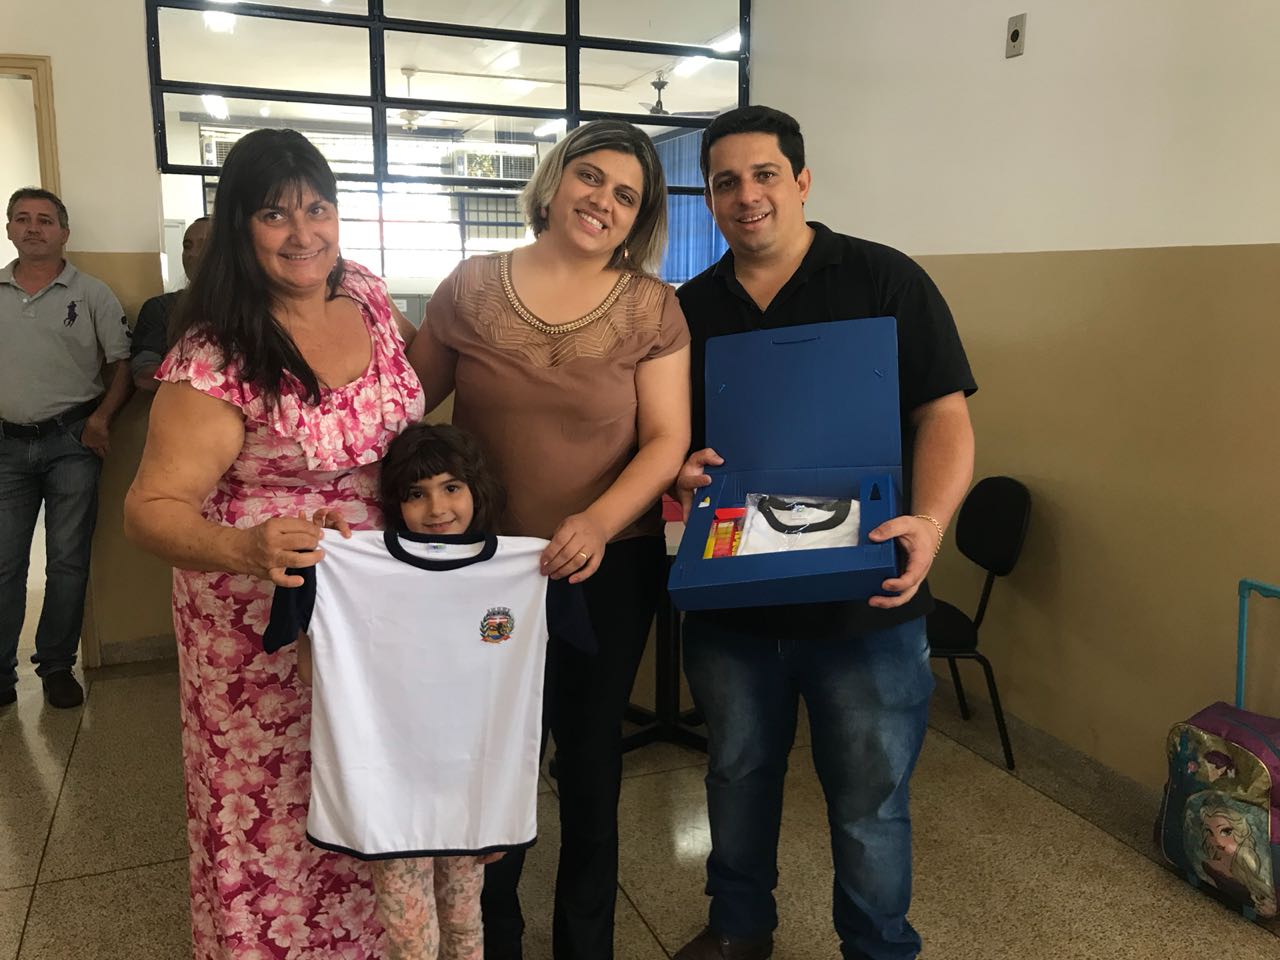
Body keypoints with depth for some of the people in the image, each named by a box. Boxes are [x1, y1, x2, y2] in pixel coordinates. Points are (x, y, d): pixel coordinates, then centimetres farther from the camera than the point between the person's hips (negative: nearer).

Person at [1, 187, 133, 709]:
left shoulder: (92, 294, 2)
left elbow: (122, 365, 0)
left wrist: (101, 417, -13)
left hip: (71, 443, -2)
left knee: (68, 561, 4)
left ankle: (57, 667, 16)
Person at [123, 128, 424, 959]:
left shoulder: (371, 296, -4)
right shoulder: (217, 359, -21)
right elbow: (153, 508, -20)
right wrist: (241, 549, -39)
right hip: (265, 618, -5)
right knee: (271, 809, 10)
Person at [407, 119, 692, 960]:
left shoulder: (652, 307, -6)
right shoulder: (472, 287, -3)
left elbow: (667, 439, -11)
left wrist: (598, 522, -27)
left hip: (610, 563, 0)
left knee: (590, 753, 17)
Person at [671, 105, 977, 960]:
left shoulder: (886, 281, -6)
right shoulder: (692, 307, 6)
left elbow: (944, 417, -8)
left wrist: (929, 522, -25)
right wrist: (683, 468, -9)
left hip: (863, 601, -3)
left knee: (869, 801, 10)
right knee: (738, 777, 21)